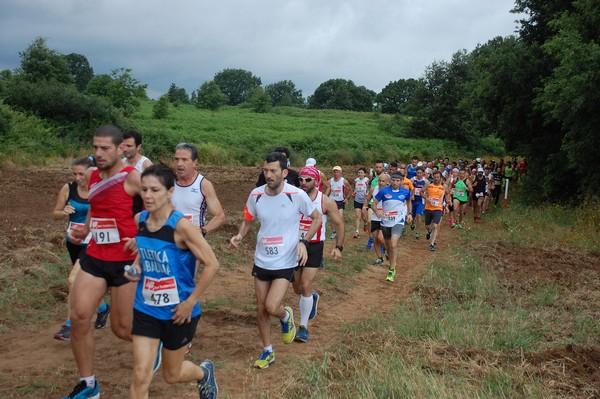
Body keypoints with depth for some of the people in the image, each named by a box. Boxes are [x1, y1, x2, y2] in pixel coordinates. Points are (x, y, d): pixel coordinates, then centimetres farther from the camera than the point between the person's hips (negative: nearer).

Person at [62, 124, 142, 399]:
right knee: (79, 318, -1)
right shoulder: (92, 175, 8)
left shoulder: (132, 177, -14)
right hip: (94, 258, 6)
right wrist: (83, 231, 9)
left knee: (122, 329, 4)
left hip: (126, 262, -6)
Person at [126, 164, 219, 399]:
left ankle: (204, 372, 50)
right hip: (145, 308, 4)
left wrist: (190, 302, -16)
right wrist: (136, 267, -4)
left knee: (172, 375, 15)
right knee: (140, 375, -2)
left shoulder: (181, 225, -21)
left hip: (178, 311, -4)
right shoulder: (140, 219, -3)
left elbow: (211, 264, -20)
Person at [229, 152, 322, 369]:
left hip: (285, 262, -4)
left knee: (271, 307, -15)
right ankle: (267, 351, 31)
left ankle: (286, 316, 23)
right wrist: (239, 235, -12)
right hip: (261, 260, 4)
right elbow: (247, 221, 9)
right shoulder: (256, 194, -6)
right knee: (260, 309, 11)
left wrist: (304, 242, -13)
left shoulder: (297, 195, -15)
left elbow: (317, 218, 0)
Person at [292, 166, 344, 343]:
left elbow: (339, 224, 1)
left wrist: (339, 247, -7)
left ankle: (303, 327, 2)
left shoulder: (326, 202, -9)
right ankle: (313, 297, 49)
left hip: (314, 248, -3)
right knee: (297, 288, 13)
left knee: (305, 286, -11)